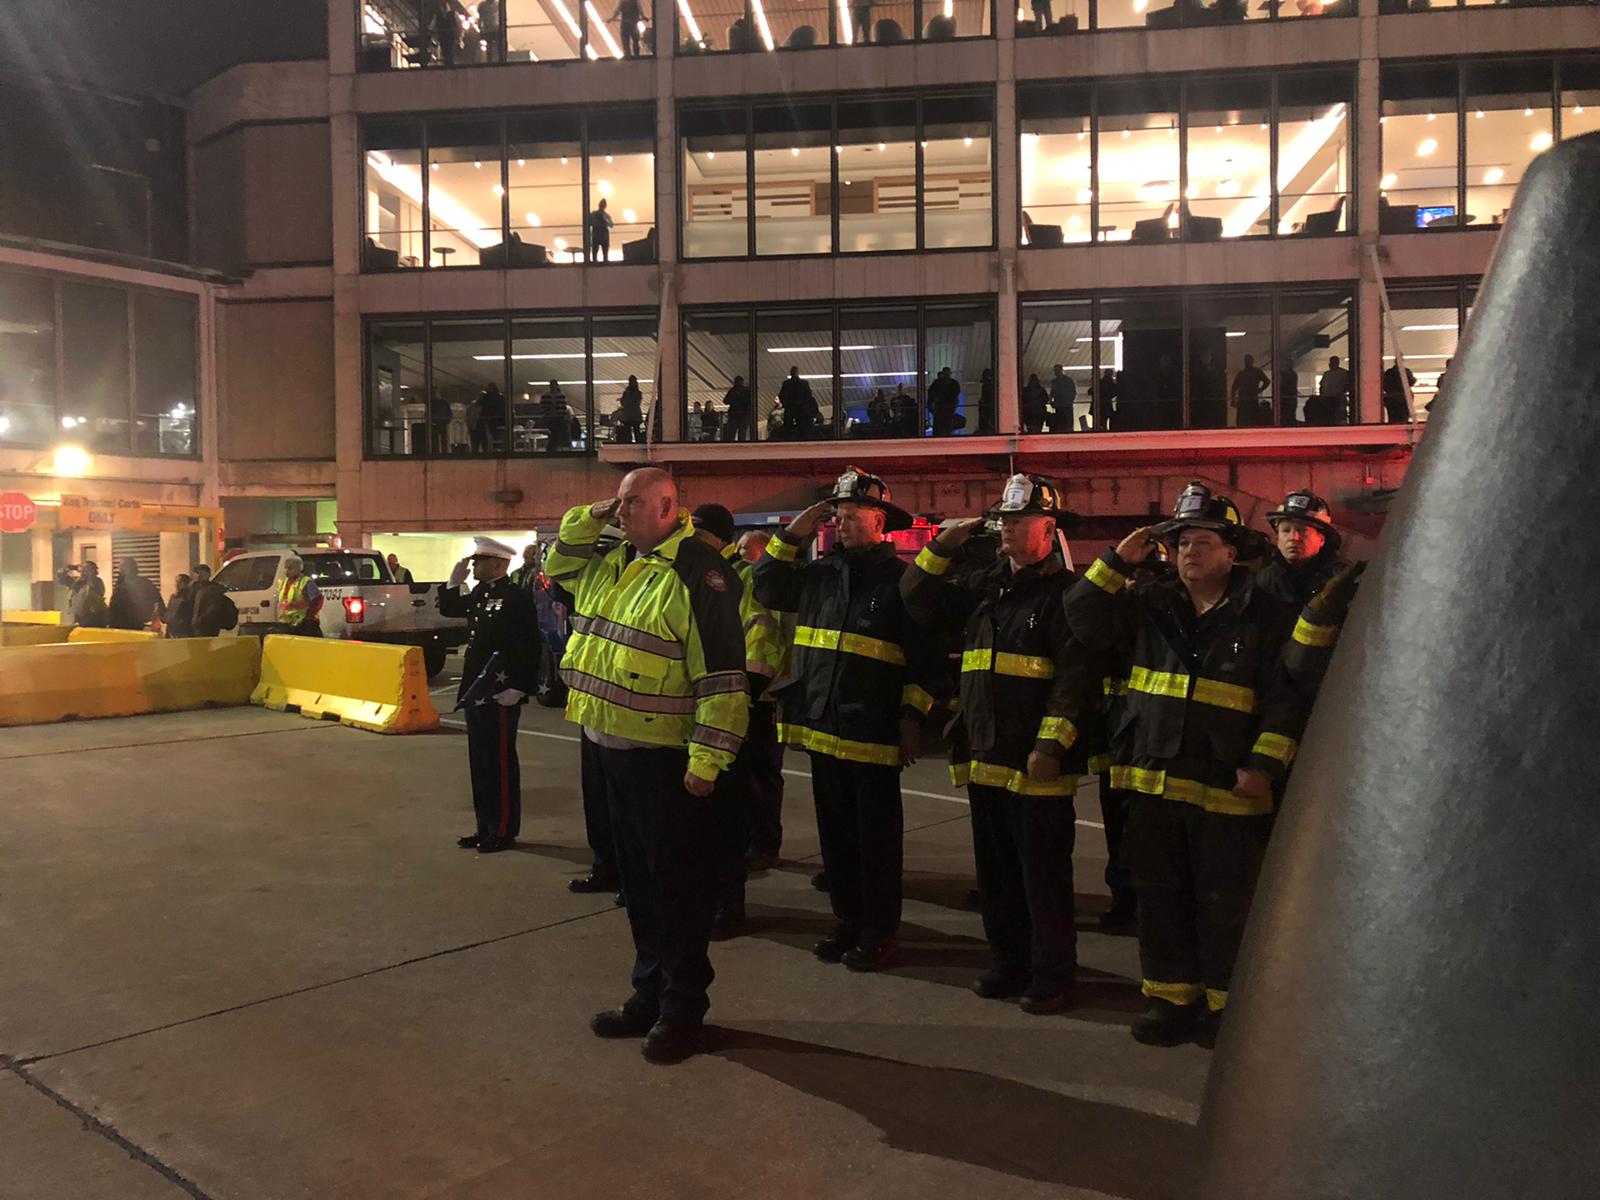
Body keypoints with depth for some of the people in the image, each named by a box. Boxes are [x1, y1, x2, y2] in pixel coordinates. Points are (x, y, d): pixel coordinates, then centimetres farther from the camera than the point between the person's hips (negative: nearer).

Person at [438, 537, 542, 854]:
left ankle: (504, 831, 10)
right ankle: (485, 827, 25)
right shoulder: (479, 594, 12)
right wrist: (455, 580, 9)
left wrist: (518, 688, -22)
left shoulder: (515, 598, -15)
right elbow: (448, 608, 26)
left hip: (500, 696, -9)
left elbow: (529, 647, -20)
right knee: (479, 761, 15)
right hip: (476, 693, 9)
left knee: (500, 762, 0)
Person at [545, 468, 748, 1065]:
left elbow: (722, 676, -20)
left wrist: (707, 760, -23)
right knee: (638, 877, 18)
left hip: (667, 761, -9)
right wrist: (588, 518, 10)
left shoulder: (698, 573, -16)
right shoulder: (614, 564, 11)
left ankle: (682, 1008, 18)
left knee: (678, 884, 4)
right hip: (615, 749, 9)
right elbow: (560, 563, 29)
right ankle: (649, 992, 33)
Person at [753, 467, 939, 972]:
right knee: (835, 834, 14)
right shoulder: (820, 572, 10)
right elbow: (766, 591, 16)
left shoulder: (901, 579, -6)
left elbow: (925, 656, -7)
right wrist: (792, 536, 7)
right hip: (821, 726, 6)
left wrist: (912, 717, -12)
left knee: (876, 837, 6)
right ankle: (848, 922, 28)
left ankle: (879, 934, 18)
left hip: (873, 731, -6)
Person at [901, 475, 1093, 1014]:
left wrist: (1051, 744, -21)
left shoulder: (1065, 592, -7)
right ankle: (1010, 960, 31)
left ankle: (1053, 975, 17)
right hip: (984, 757, 7)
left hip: (1036, 762, -7)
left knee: (1044, 874, 3)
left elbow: (1075, 675, -15)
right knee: (995, 869, 16)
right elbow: (919, 602, 17)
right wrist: (942, 546, 6)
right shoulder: (984, 585, 14)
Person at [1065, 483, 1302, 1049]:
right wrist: (1118, 561, -1)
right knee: (1159, 896, 12)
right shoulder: (1148, 605, 10)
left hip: (1226, 788, -4)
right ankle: (1171, 996, 27)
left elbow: (1285, 696, -6)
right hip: (1153, 781, 4)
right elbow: (1083, 619, 6)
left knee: (1224, 903, 5)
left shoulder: (1266, 615, -2)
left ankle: (1224, 1003, 22)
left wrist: (1264, 765, -14)